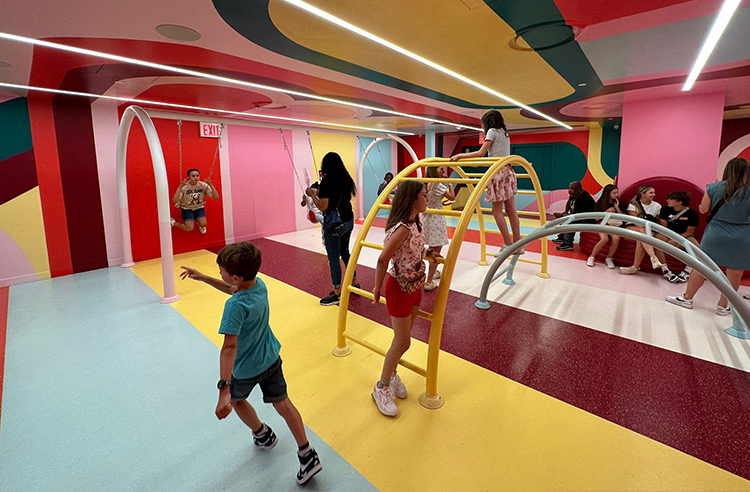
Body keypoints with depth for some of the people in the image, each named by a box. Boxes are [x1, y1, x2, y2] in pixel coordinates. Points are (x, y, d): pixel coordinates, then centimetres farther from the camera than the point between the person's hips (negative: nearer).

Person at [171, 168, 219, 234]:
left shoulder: (203, 185, -11)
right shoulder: (184, 187, -18)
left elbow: (216, 197, -19)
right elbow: (175, 200, -30)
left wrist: (210, 184, -29)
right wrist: (180, 187, -38)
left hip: (199, 207, 2)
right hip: (187, 208, -2)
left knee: (203, 224, -24)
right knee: (190, 228, -17)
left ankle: (199, 222, 15)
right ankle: (173, 222, 11)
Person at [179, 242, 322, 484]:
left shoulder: (236, 306, -33)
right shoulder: (259, 283, -10)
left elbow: (229, 347, -40)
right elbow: (231, 289, 10)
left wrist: (223, 388, -41)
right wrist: (203, 278, 8)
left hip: (246, 368, -6)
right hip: (271, 358, 6)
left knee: (235, 398, 28)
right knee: (283, 403, 16)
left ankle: (263, 434, 45)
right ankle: (308, 455, 19)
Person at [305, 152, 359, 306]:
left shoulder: (327, 181, -15)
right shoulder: (346, 179, 6)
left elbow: (323, 207, -18)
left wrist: (312, 194, -4)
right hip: (348, 221, 8)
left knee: (333, 258, 2)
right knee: (345, 253, 21)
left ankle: (337, 294, 11)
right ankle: (354, 284, 31)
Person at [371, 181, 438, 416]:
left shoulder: (415, 223, 1)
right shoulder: (403, 228, -27)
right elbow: (382, 259, -23)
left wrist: (427, 252, 1)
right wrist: (377, 288, -13)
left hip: (415, 285, 8)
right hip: (399, 288, -8)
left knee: (403, 337, 20)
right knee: (402, 342, 2)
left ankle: (391, 373, 41)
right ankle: (382, 388, 22)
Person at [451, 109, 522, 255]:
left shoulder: (492, 131, -2)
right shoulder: (505, 133, 23)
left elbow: (481, 153, -9)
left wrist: (460, 155, -5)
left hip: (499, 172, -8)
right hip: (508, 171, 8)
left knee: (497, 210, -4)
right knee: (511, 209, 7)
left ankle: (508, 244, -4)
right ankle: (518, 244, 8)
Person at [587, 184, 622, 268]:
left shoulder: (619, 203, 10)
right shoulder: (600, 203, 3)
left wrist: (617, 208, -5)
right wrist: (607, 212, -13)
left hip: (614, 225, 2)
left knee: (616, 238, -32)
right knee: (604, 238, -34)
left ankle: (608, 259, -14)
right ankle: (591, 257, -19)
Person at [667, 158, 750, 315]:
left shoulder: (714, 188, -6)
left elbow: (703, 209, 1)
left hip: (716, 235, 0)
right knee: (735, 272, 10)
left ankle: (687, 298, 16)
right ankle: (723, 306, 18)